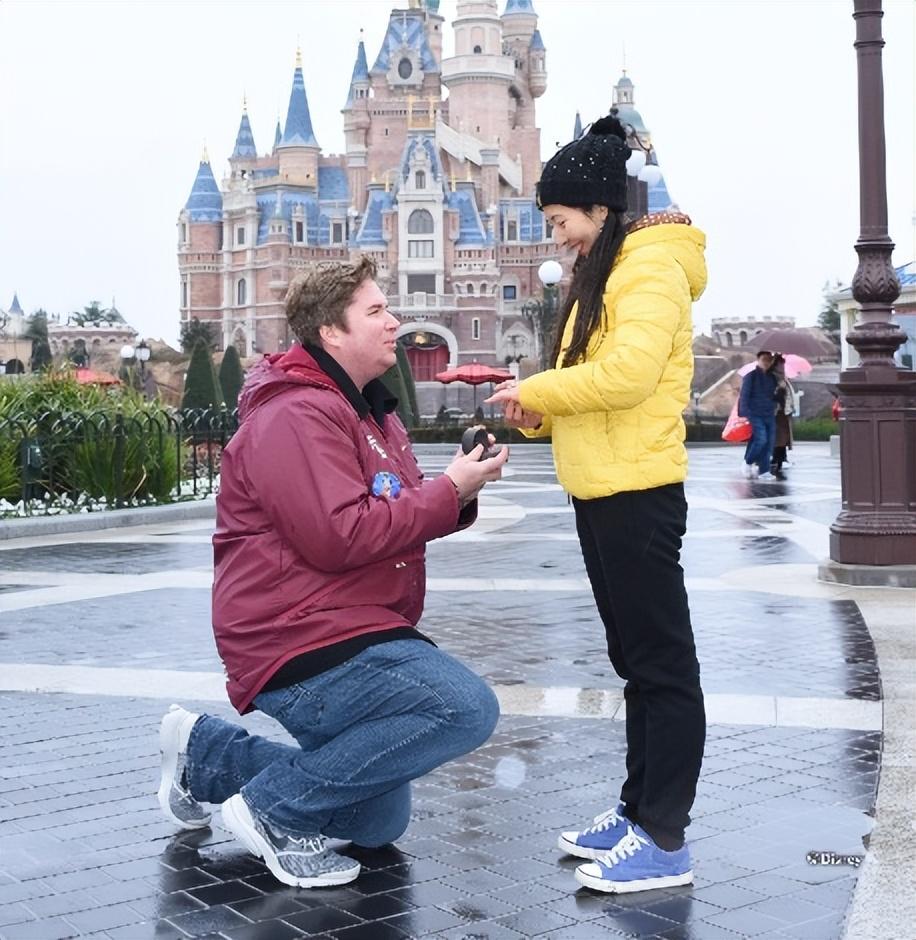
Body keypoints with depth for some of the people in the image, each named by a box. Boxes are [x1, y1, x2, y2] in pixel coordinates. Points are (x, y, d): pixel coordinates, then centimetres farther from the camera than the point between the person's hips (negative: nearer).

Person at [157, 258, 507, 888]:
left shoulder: (370, 410, 17)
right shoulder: (299, 415, -17)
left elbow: (398, 517, 17)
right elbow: (341, 537, -25)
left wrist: (461, 490, -3)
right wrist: (449, 491, -18)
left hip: (348, 636, 11)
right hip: (304, 644, -11)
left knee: (377, 826, 19)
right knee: (468, 709, -26)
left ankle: (205, 752, 26)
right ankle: (275, 808, -14)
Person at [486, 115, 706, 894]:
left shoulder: (652, 264, -11)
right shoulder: (601, 273, 19)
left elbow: (628, 373, -24)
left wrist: (537, 390, -12)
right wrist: (539, 414, 1)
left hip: (638, 494, -10)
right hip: (600, 493, 10)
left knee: (662, 662, -4)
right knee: (634, 658, 14)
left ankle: (665, 841, 1)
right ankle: (638, 812, 23)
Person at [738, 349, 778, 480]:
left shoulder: (772, 378, 15)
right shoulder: (750, 376, -3)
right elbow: (744, 396, -6)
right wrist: (745, 414, -12)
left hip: (769, 415, 6)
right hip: (755, 414, -6)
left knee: (769, 442, -1)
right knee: (761, 439, -20)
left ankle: (764, 471, 3)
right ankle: (748, 463, 2)